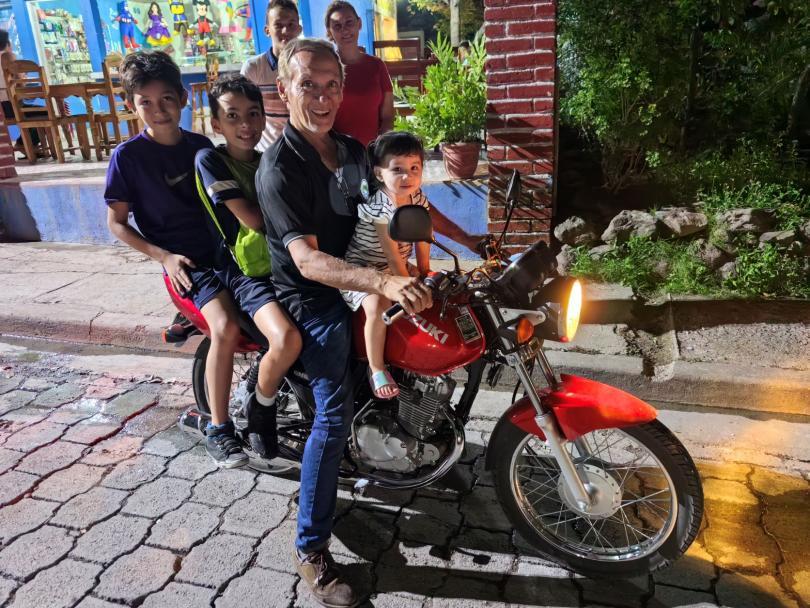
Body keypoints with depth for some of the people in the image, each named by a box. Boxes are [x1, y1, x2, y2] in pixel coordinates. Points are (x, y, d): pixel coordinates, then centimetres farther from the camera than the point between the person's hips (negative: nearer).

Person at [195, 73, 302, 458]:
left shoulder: (270, 161, 13)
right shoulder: (210, 160, -6)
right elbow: (256, 220, -16)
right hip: (248, 274, -6)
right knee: (287, 340, -32)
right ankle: (261, 407, 0)